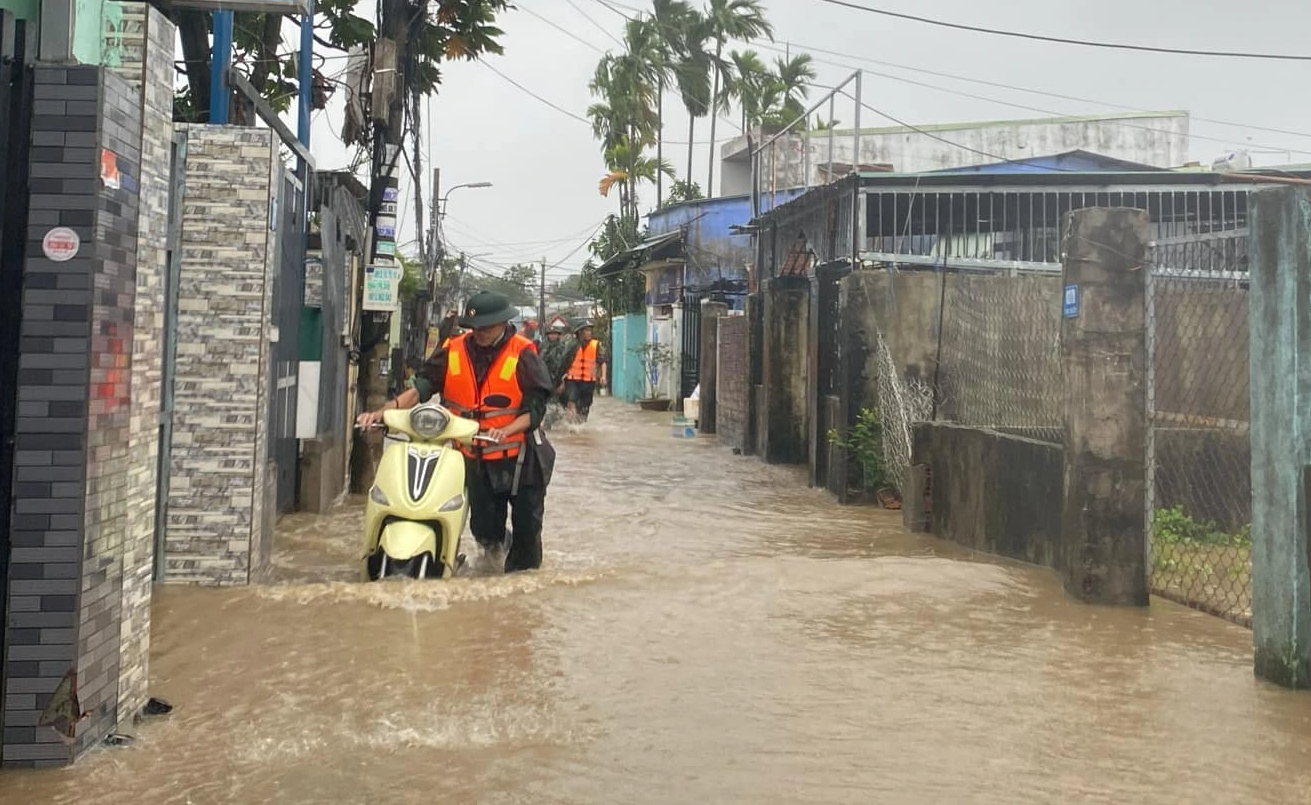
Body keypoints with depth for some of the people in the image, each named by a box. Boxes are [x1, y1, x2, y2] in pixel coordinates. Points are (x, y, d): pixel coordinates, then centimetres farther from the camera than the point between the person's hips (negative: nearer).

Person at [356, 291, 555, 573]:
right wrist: (384, 410, -20)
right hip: (475, 457, 3)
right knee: (483, 528, 8)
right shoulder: (454, 351, -3)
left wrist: (506, 431, -30)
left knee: (527, 527, 6)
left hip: (518, 457, -3)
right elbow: (421, 388, -6)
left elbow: (535, 410, -14)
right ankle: (497, 540, 44)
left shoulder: (522, 356, -12)